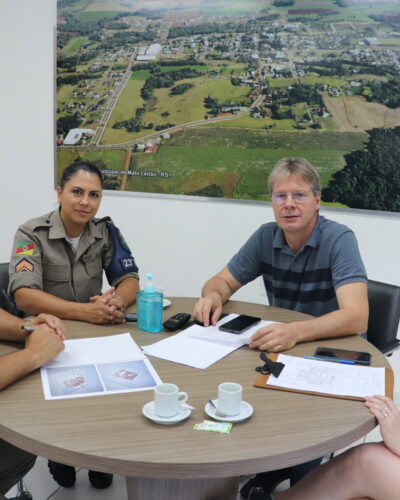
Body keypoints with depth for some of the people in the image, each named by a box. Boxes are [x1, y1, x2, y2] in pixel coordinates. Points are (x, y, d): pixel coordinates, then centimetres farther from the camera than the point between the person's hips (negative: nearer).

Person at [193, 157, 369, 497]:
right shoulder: (266, 237, -3)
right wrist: (213, 296, -18)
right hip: (282, 350, 5)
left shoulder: (339, 239, -19)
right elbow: (223, 281, 7)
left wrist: (296, 332, -48)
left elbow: (356, 317, -31)